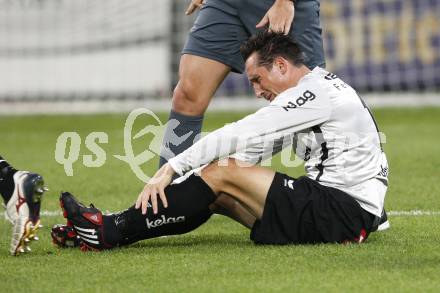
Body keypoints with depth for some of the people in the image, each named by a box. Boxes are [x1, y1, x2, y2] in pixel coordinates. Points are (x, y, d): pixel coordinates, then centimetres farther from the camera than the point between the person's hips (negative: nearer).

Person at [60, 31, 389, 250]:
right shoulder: (314, 94, 20)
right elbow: (252, 148, 14)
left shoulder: (317, 91, -11)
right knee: (216, 188, 3)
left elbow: (238, 136, -17)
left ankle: (113, 232, -12)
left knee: (223, 172, -14)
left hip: (348, 213, -10)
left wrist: (170, 168, -15)